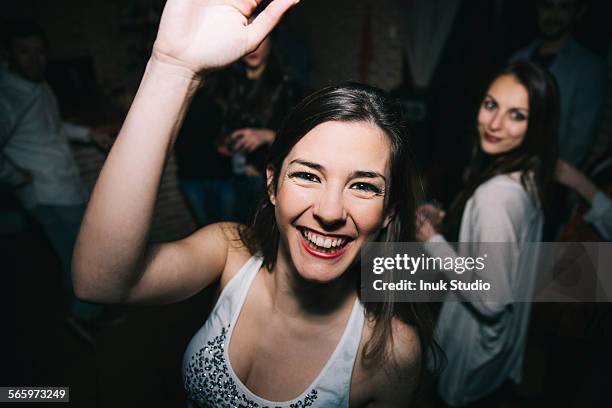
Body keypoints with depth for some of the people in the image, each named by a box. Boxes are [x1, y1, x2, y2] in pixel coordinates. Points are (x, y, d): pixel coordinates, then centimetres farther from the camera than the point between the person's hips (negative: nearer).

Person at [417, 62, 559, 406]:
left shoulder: (494, 196, -38)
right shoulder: (528, 173, -11)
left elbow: (490, 300, -31)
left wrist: (433, 241, -24)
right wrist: (447, 221, -3)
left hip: (479, 330, -7)